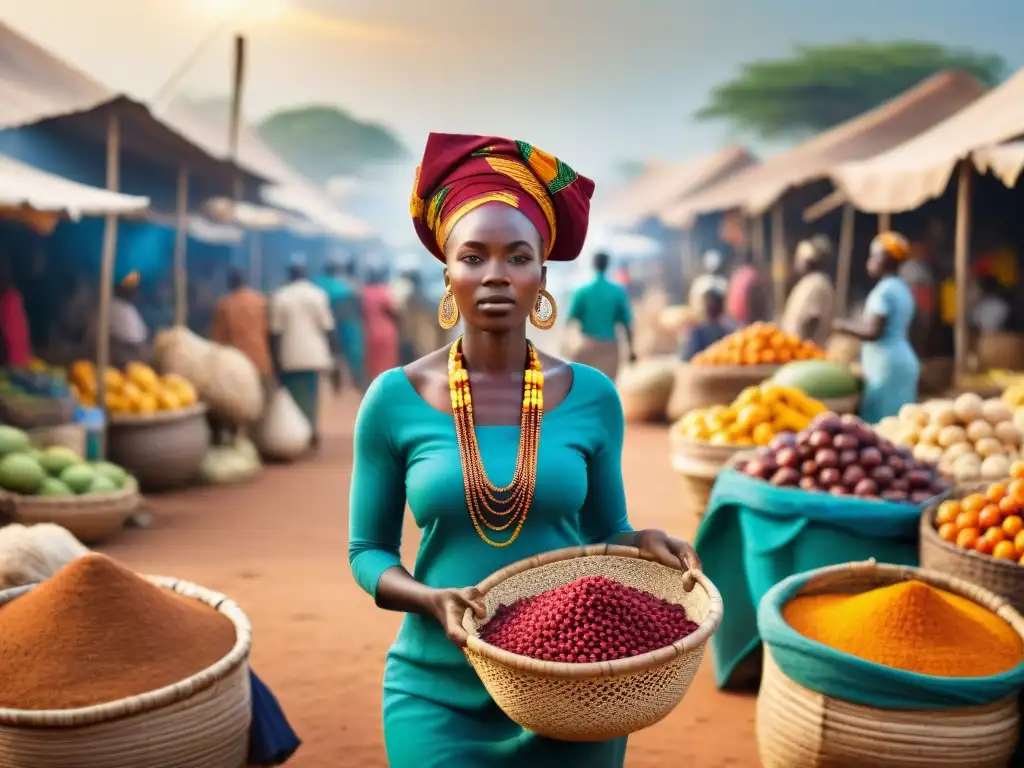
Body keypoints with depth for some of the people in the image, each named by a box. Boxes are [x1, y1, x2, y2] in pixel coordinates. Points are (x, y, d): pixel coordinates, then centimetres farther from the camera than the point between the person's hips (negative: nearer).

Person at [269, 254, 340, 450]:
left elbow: (275, 332, -2)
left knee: (291, 397, 7)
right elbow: (328, 327, -1)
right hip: (313, 355, 1)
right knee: (311, 395, 9)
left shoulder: (279, 297, -1)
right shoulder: (318, 295, -1)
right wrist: (332, 353, 7)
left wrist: (275, 359, 3)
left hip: (289, 358, 0)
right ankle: (311, 432, 3)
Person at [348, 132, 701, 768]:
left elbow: (605, 530, 7)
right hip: (440, 694, -1)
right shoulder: (395, 400, -8)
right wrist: (431, 599, -19)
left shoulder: (592, 396, -5)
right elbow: (368, 550, -1)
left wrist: (641, 544, -14)